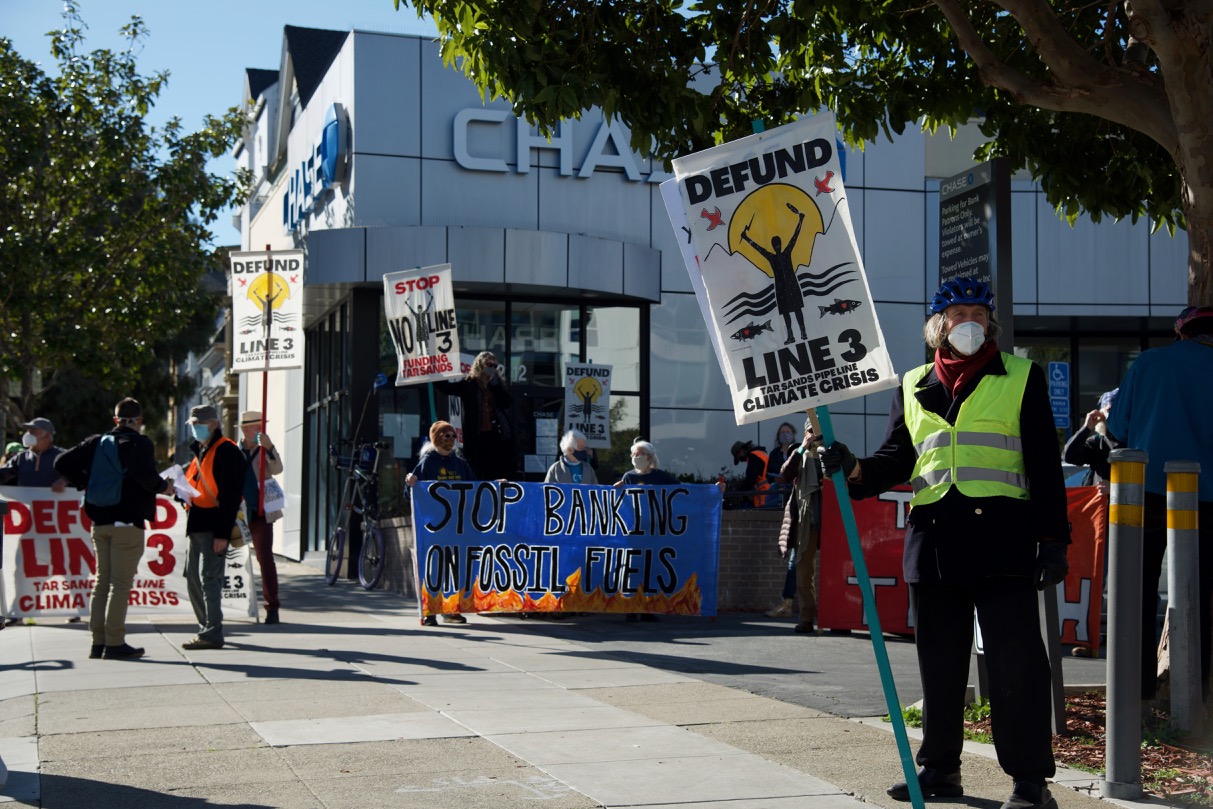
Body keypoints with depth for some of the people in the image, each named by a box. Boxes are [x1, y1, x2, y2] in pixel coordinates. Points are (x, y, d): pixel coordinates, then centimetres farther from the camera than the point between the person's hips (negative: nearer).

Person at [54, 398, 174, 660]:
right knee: (121, 583, -3)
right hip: (127, 521, -6)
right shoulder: (140, 443, -7)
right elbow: (144, 475, -24)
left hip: (100, 521, 6)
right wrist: (163, 486, -7)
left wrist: (84, 483, 15)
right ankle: (114, 643, -4)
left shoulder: (96, 442, 10)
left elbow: (62, 463, 6)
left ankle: (98, 642, 13)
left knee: (102, 581, 12)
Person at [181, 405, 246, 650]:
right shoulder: (200, 451, 19)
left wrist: (223, 533, -22)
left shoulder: (227, 451, -11)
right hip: (198, 525, 10)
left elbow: (231, 494, -18)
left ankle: (212, 634, -5)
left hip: (214, 526, -10)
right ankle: (207, 628, 22)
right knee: (193, 577, 13)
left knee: (209, 578, -9)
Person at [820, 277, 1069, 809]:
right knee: (939, 661, 10)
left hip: (1001, 539, -3)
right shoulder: (913, 386, 15)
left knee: (1015, 660, -5)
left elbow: (1045, 464, 4)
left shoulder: (1021, 377, 7)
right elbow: (898, 459, 15)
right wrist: (855, 470, -6)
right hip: (933, 540, 4)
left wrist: (1052, 537, -4)